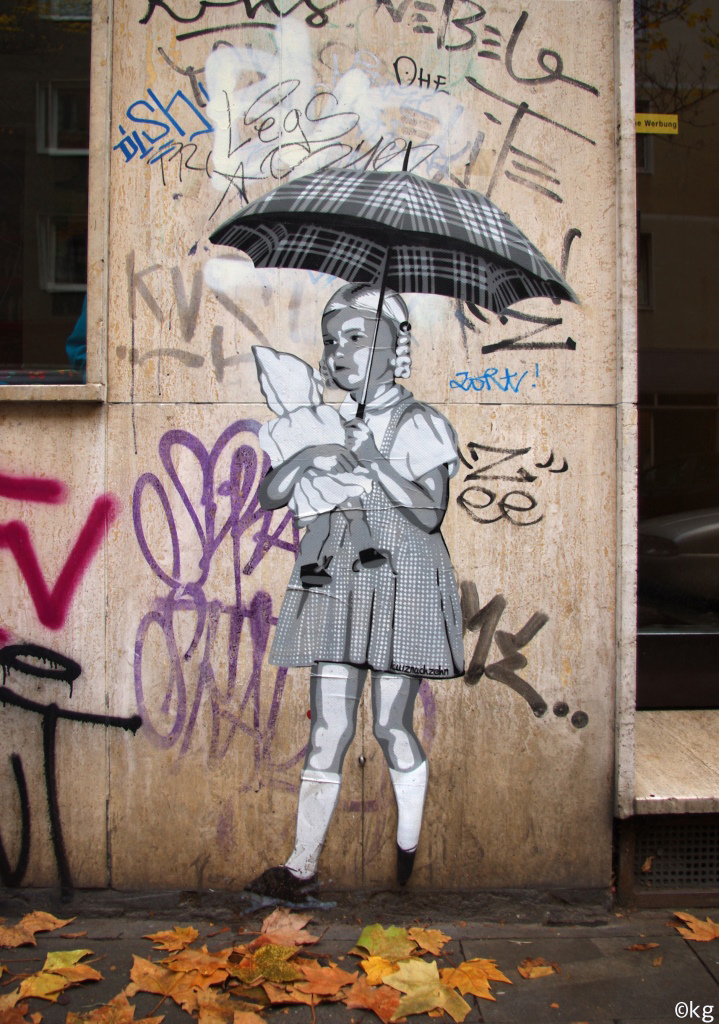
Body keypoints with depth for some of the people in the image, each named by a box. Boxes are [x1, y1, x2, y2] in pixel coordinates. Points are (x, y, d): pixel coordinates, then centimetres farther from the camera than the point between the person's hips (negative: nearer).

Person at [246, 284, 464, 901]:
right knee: (328, 729, 4)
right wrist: (307, 460, -12)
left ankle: (409, 851, 26)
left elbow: (430, 512, -13)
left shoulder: (420, 424, -2)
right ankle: (303, 866, 13)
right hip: (335, 588, 4)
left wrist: (373, 460, -20)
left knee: (392, 728, 4)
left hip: (401, 588, -3)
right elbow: (270, 495, 5)